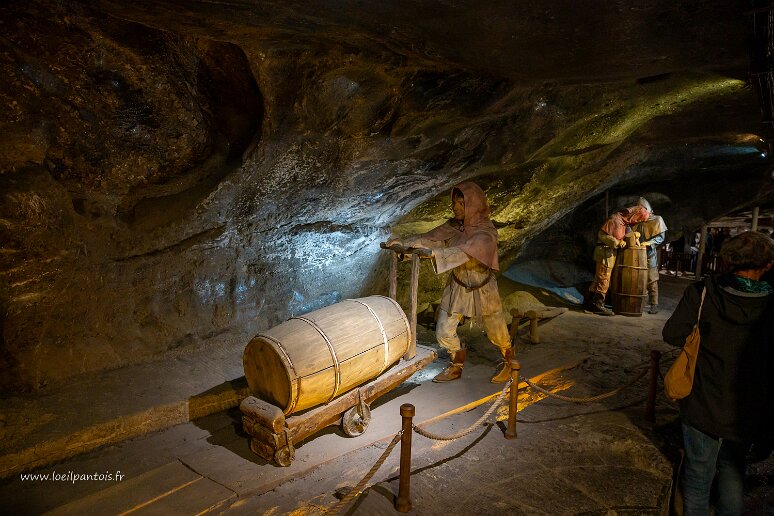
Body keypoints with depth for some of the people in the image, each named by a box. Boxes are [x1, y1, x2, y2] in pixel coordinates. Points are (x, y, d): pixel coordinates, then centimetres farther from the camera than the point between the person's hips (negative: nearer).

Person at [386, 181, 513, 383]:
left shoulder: (486, 233, -24)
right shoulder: (455, 225, -5)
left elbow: (463, 252, -39)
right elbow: (431, 237, -10)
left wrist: (432, 253, -51)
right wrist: (404, 242, -25)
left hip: (481, 289, -5)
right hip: (456, 287, 5)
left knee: (496, 333, 14)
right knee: (443, 332, 6)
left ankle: (510, 361, 46)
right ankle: (456, 366, 33)